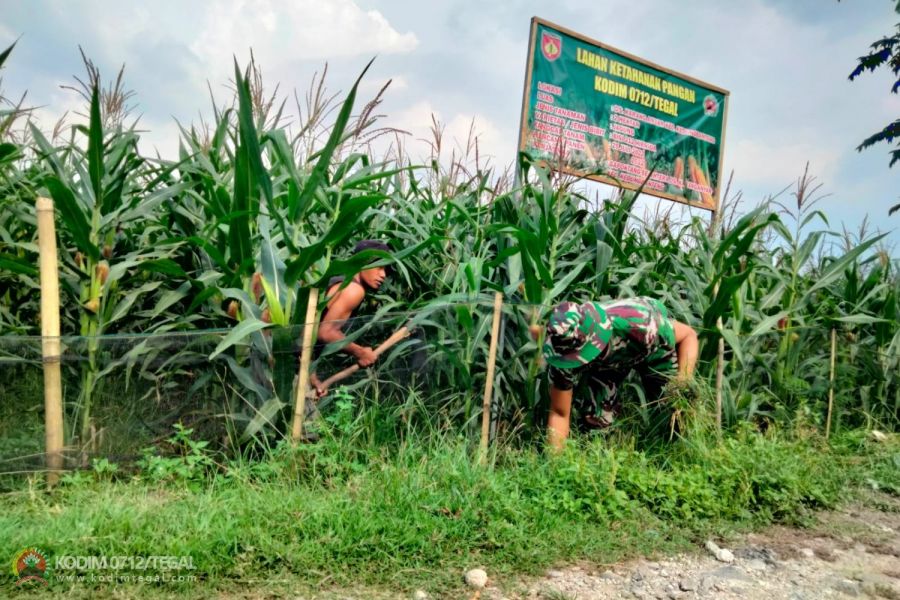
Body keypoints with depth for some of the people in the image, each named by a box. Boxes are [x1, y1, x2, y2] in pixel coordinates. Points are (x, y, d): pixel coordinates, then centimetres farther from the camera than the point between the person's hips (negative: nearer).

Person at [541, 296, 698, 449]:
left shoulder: (640, 324, -45)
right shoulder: (563, 350, -36)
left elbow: (689, 335, -24)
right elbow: (559, 414, -22)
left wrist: (683, 384, -35)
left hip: (654, 348, -1)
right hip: (603, 363, 1)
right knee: (594, 419, -12)